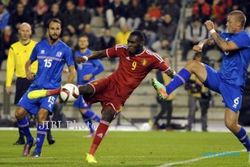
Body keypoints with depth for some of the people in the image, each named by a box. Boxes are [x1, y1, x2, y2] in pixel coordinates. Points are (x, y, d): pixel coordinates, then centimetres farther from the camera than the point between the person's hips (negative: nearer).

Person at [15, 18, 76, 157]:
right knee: (19, 113, -6)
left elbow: (72, 71, -1)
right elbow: (29, 62, 20)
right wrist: (28, 71, -2)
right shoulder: (40, 46, 7)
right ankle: (29, 140, 19)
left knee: (42, 114, -23)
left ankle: (38, 150, -10)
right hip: (36, 86, 4)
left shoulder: (65, 49, -2)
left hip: (52, 88, -4)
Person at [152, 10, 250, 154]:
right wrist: (201, 44, -6)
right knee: (193, 64, -9)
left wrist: (212, 30, -20)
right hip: (219, 79, 7)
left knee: (231, 124, -13)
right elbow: (210, 40, 17)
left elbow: (225, 46, -28)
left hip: (233, 86, -7)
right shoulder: (228, 35, 12)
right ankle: (166, 91, -15)